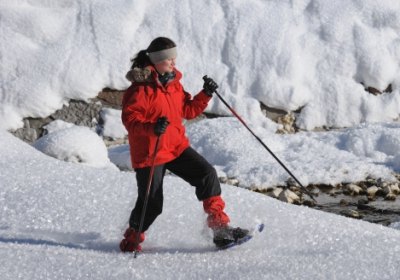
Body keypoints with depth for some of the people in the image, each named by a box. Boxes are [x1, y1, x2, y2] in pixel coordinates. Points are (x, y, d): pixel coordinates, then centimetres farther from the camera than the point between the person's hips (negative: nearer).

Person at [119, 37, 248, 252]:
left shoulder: (173, 83, 8)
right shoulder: (141, 88, -17)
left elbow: (188, 110, 15)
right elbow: (129, 118, -22)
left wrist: (205, 95, 1)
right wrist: (152, 127, -39)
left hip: (177, 146, 7)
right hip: (149, 153, -7)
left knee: (207, 174, -8)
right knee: (151, 204, -3)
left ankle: (219, 226, -2)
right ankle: (132, 240, 23)